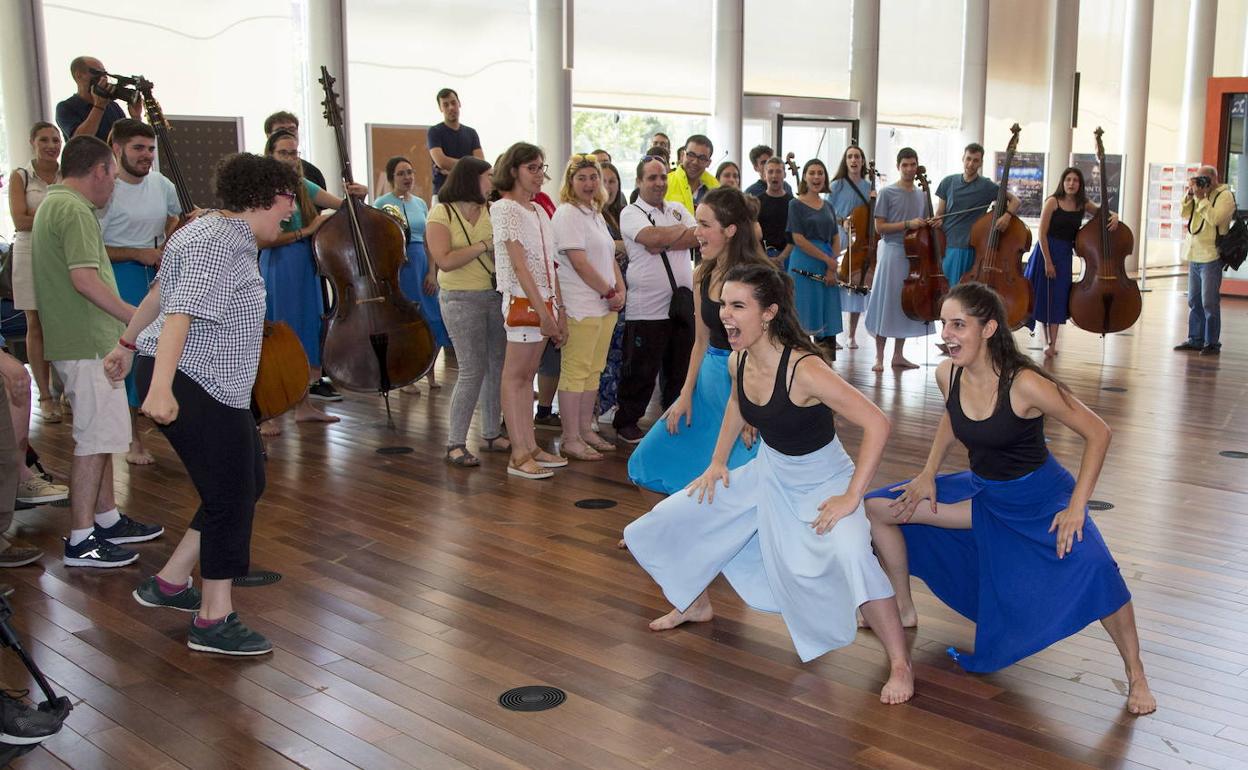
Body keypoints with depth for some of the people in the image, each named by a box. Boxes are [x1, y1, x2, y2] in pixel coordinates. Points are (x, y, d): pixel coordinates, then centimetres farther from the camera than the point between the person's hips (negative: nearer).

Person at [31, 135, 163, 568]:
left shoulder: (53, 203, 17)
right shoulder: (74, 210, -16)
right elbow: (83, 277, -26)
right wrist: (135, 316, -22)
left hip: (74, 340, 11)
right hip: (87, 343, -11)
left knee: (101, 434, 18)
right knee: (95, 438, -5)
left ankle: (108, 520, 28)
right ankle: (81, 541, 0)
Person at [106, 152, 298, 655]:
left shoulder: (222, 233, 14)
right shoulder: (220, 244, -19)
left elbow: (161, 291, 24)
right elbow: (181, 311, -32)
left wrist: (129, 343, 34)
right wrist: (161, 385, -42)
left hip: (214, 387, 11)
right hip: (192, 387, -11)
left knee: (247, 484, 15)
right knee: (231, 499, -5)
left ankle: (170, 583, 24)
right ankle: (214, 622, 7)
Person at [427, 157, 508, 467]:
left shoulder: (491, 211, 8)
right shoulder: (441, 214, -5)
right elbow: (445, 261, -17)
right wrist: (483, 246, -14)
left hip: (496, 295, 5)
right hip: (462, 299, -5)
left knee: (497, 366, 7)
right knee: (472, 370, -9)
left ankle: (492, 433, 22)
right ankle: (455, 443, 1)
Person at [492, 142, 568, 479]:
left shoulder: (539, 210, 16)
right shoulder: (504, 208, -7)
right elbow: (519, 264, -14)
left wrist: (559, 309, 11)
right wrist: (542, 310, -18)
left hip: (545, 301, 8)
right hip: (522, 301, -8)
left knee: (527, 375, 11)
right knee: (515, 375, -4)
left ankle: (530, 447, 14)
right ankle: (519, 456, -3)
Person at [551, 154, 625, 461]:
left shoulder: (596, 215, 18)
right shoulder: (567, 214, -10)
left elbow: (610, 257, 21)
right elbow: (580, 263, -16)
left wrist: (621, 290, 6)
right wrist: (610, 293, -11)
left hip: (605, 307, 9)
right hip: (580, 307, -9)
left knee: (593, 371, 12)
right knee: (575, 372, -5)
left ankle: (586, 431, 21)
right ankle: (570, 439, 0)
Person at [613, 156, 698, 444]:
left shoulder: (678, 210, 16)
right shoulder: (631, 213, -2)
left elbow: (700, 238, -1)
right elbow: (653, 237, -21)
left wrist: (664, 242, -14)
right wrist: (684, 232, -4)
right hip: (646, 308, -6)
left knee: (681, 367, 12)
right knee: (641, 370, 1)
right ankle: (626, 422, 14)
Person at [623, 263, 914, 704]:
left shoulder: (805, 371, -32)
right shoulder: (738, 362, -10)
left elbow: (876, 424, -33)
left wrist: (851, 497, -31)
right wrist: (718, 461, 12)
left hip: (821, 481, -7)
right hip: (768, 472, 7)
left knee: (850, 556, -36)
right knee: (671, 522, 9)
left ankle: (900, 666, -17)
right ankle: (695, 604, 38)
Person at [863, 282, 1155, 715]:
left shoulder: (1024, 384, -29)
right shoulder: (947, 374, -11)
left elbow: (1097, 434, -20)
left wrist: (1076, 508, -24)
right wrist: (929, 473, 6)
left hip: (1039, 497, -6)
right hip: (982, 494, 6)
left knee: (1093, 568, -33)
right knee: (878, 508, 0)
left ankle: (1135, 676, -8)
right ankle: (903, 610, 22)